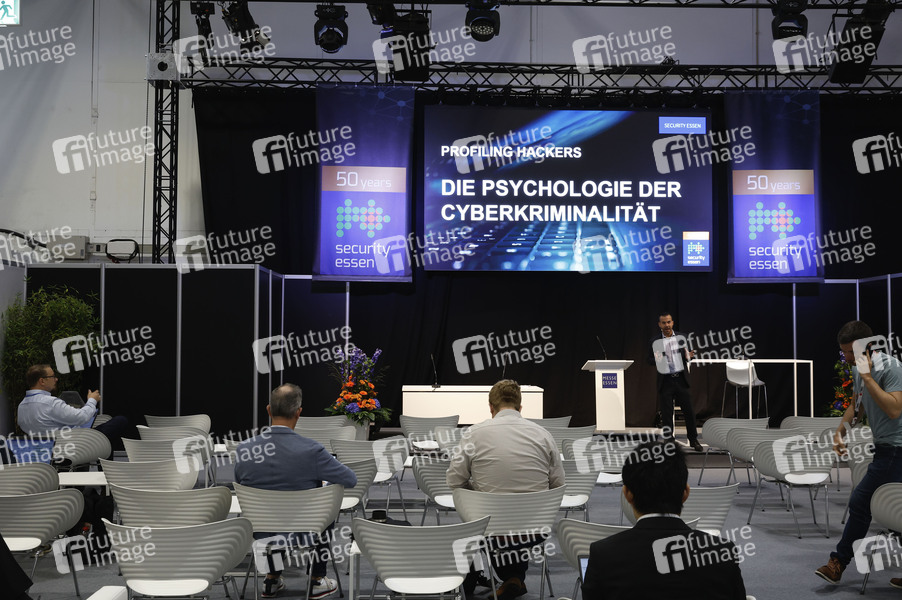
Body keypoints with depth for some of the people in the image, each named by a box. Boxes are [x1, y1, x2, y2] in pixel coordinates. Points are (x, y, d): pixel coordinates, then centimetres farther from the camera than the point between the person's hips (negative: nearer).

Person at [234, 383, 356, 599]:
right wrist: (320, 476, 9)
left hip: (257, 532, 3)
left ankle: (272, 580, 40)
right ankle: (316, 582, 36)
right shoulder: (311, 450, -25)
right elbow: (351, 480, -11)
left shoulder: (243, 449, -16)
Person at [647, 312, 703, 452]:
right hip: (665, 381, -1)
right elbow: (650, 360, 4)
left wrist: (689, 356, -11)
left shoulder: (681, 337, 7)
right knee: (666, 414, 3)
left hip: (681, 379, 1)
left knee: (689, 410, 3)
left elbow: (687, 355, 13)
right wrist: (656, 360, -18)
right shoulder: (654, 341, 2)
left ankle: (693, 440, 16)